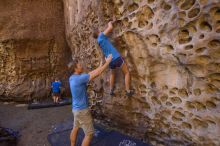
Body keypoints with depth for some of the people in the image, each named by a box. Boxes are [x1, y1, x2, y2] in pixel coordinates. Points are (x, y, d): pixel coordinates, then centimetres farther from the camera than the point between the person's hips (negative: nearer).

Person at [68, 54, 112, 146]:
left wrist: (103, 64, 8)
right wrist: (107, 62, -12)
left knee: (75, 128, 22)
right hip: (82, 110, -9)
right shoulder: (79, 78, -26)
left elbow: (91, 73, 8)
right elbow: (97, 74, -23)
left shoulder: (72, 78, 2)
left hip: (76, 109, 10)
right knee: (89, 133, 2)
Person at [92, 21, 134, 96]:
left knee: (112, 74, 31)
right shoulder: (102, 36, -5)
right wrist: (110, 23, 10)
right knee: (127, 73, 8)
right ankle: (128, 91, 6)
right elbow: (111, 27, -9)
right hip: (117, 57, -7)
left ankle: (111, 91, 35)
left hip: (110, 60, 7)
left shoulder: (98, 41, 15)